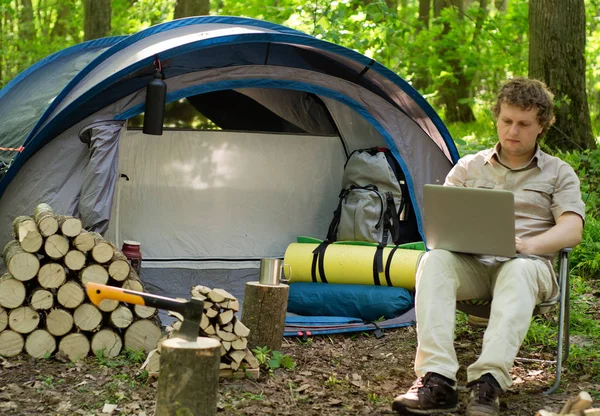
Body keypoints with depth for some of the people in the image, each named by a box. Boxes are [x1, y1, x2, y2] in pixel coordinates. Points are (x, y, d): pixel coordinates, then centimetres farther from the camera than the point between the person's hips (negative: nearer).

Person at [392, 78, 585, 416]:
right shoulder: (469, 167, 19)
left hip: (526, 264, -2)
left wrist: (528, 244, -21)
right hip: (471, 263, 2)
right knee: (435, 261, -33)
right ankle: (437, 380, -45)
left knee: (520, 270, -39)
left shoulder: (559, 174, 14)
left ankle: (489, 382, -52)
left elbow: (572, 230, 0)